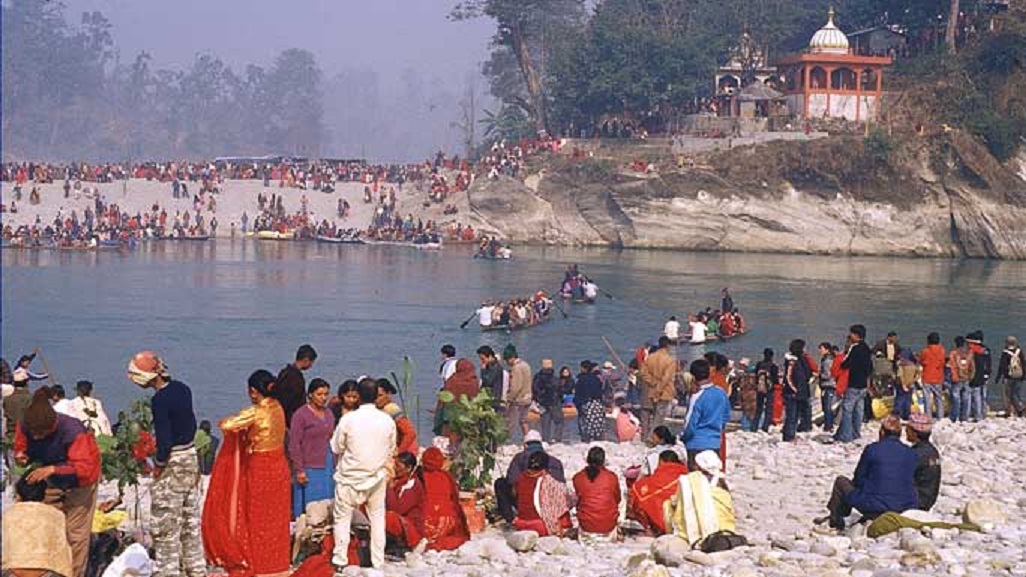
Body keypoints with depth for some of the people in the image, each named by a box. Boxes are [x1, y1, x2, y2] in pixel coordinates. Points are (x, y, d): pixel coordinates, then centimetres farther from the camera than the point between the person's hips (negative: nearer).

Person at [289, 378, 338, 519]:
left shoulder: (328, 413, 11)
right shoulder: (301, 415, -8)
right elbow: (294, 445, -9)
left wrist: (334, 465, 12)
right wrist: (299, 470, -13)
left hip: (328, 468, 6)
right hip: (310, 469, -6)